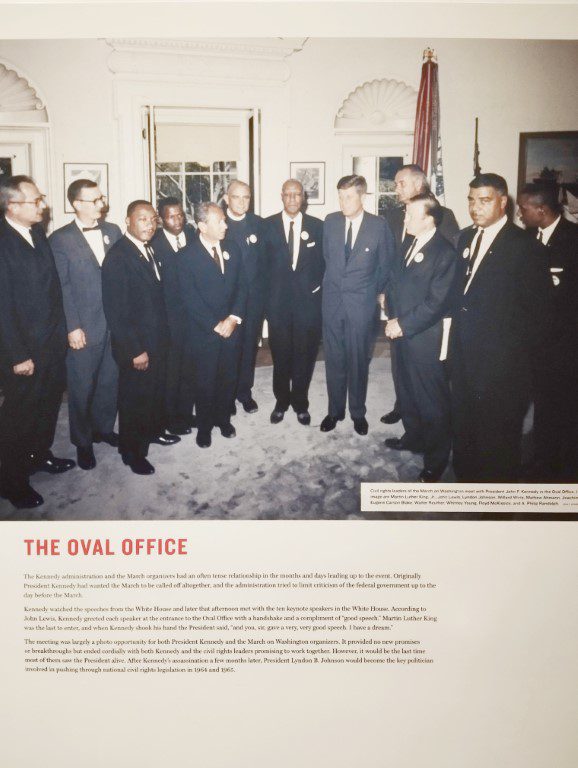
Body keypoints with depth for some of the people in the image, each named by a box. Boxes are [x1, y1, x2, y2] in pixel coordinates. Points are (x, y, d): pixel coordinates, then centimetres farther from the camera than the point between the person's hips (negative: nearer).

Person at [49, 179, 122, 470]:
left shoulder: (113, 231, 6)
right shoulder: (60, 239, -7)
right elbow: (61, 289, -9)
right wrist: (72, 327, -12)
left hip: (116, 323, 4)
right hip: (84, 328, -4)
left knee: (110, 381, 16)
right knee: (82, 388, 8)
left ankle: (104, 428, 36)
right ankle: (82, 442, 24)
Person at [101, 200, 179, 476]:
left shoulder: (149, 250, 5)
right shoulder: (117, 257, -21)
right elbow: (115, 311, -22)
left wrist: (163, 335, 9)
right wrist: (134, 350, -21)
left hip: (158, 339, 8)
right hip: (136, 346, -8)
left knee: (157, 389, 23)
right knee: (134, 398, 8)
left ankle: (154, 430, 45)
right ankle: (132, 452, 25)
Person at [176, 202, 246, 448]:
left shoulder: (232, 248, 4)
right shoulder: (186, 256, -11)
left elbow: (241, 286, 4)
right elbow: (189, 299, -13)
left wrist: (234, 318, -9)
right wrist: (215, 325, -16)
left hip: (231, 328, 4)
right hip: (203, 332, -4)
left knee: (229, 379, 14)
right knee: (206, 382, 8)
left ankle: (223, 418, 35)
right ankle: (204, 426, 28)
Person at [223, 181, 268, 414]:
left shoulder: (257, 223, 5)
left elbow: (263, 259, 7)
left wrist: (263, 289, 2)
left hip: (254, 296, 3)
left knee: (250, 345, 10)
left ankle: (244, 391, 24)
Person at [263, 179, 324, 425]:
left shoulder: (316, 226, 2)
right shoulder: (268, 225, 1)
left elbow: (323, 262, 6)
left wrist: (316, 287, -1)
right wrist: (267, 291, -1)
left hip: (308, 299, 0)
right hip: (278, 300, 0)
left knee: (305, 354, 8)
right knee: (280, 354, 9)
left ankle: (300, 403, 26)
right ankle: (281, 401, 27)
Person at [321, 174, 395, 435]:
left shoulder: (379, 226, -7)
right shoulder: (330, 222, 2)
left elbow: (386, 265, 3)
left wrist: (375, 292, 9)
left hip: (362, 304, -2)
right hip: (332, 301, 3)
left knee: (358, 360, 7)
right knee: (334, 359, 9)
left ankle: (358, 412, 23)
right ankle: (335, 410, 24)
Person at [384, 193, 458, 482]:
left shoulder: (444, 253, -16)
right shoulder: (409, 244, 9)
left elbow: (436, 302, -20)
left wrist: (404, 325, -16)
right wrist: (394, 319, 2)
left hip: (425, 340, -8)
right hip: (402, 333, 8)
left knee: (433, 402, 4)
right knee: (407, 392, 22)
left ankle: (435, 460, 18)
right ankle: (413, 436, 42)